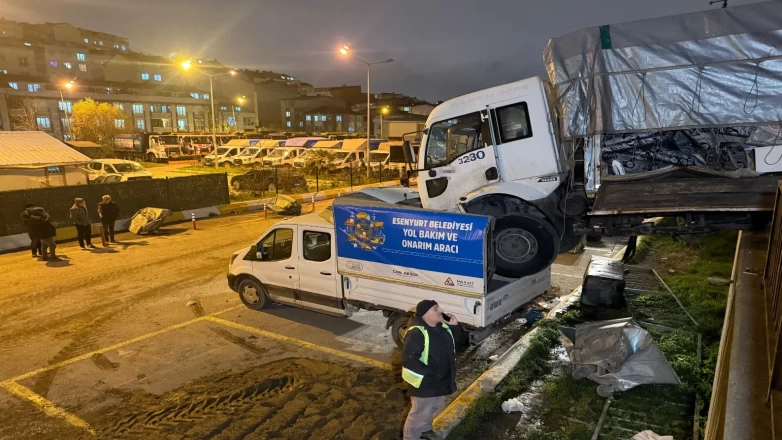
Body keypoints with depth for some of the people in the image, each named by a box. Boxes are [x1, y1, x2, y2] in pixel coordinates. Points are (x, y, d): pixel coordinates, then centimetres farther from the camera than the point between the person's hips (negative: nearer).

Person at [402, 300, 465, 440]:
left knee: (434, 409, 29)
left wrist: (455, 326, -10)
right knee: (420, 415, 8)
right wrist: (428, 374, -27)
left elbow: (459, 341, 8)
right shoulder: (416, 333, -27)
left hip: (442, 381, 9)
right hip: (426, 384, -9)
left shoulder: (443, 326, -1)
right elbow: (408, 360, -31)